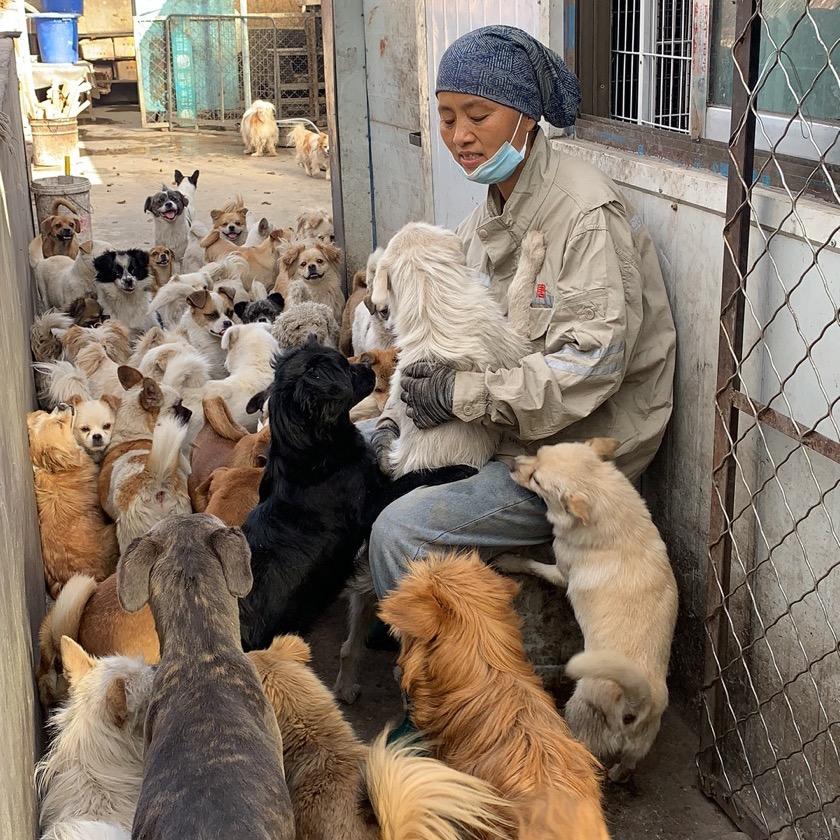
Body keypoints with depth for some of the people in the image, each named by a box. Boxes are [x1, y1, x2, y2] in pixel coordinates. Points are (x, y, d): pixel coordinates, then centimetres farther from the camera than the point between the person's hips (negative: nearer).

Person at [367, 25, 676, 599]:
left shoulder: (587, 212, -20)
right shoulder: (487, 217, 8)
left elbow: (593, 363, -27)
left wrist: (462, 393, -23)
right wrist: (397, 417, -6)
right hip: (500, 430, 9)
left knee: (399, 531, -19)